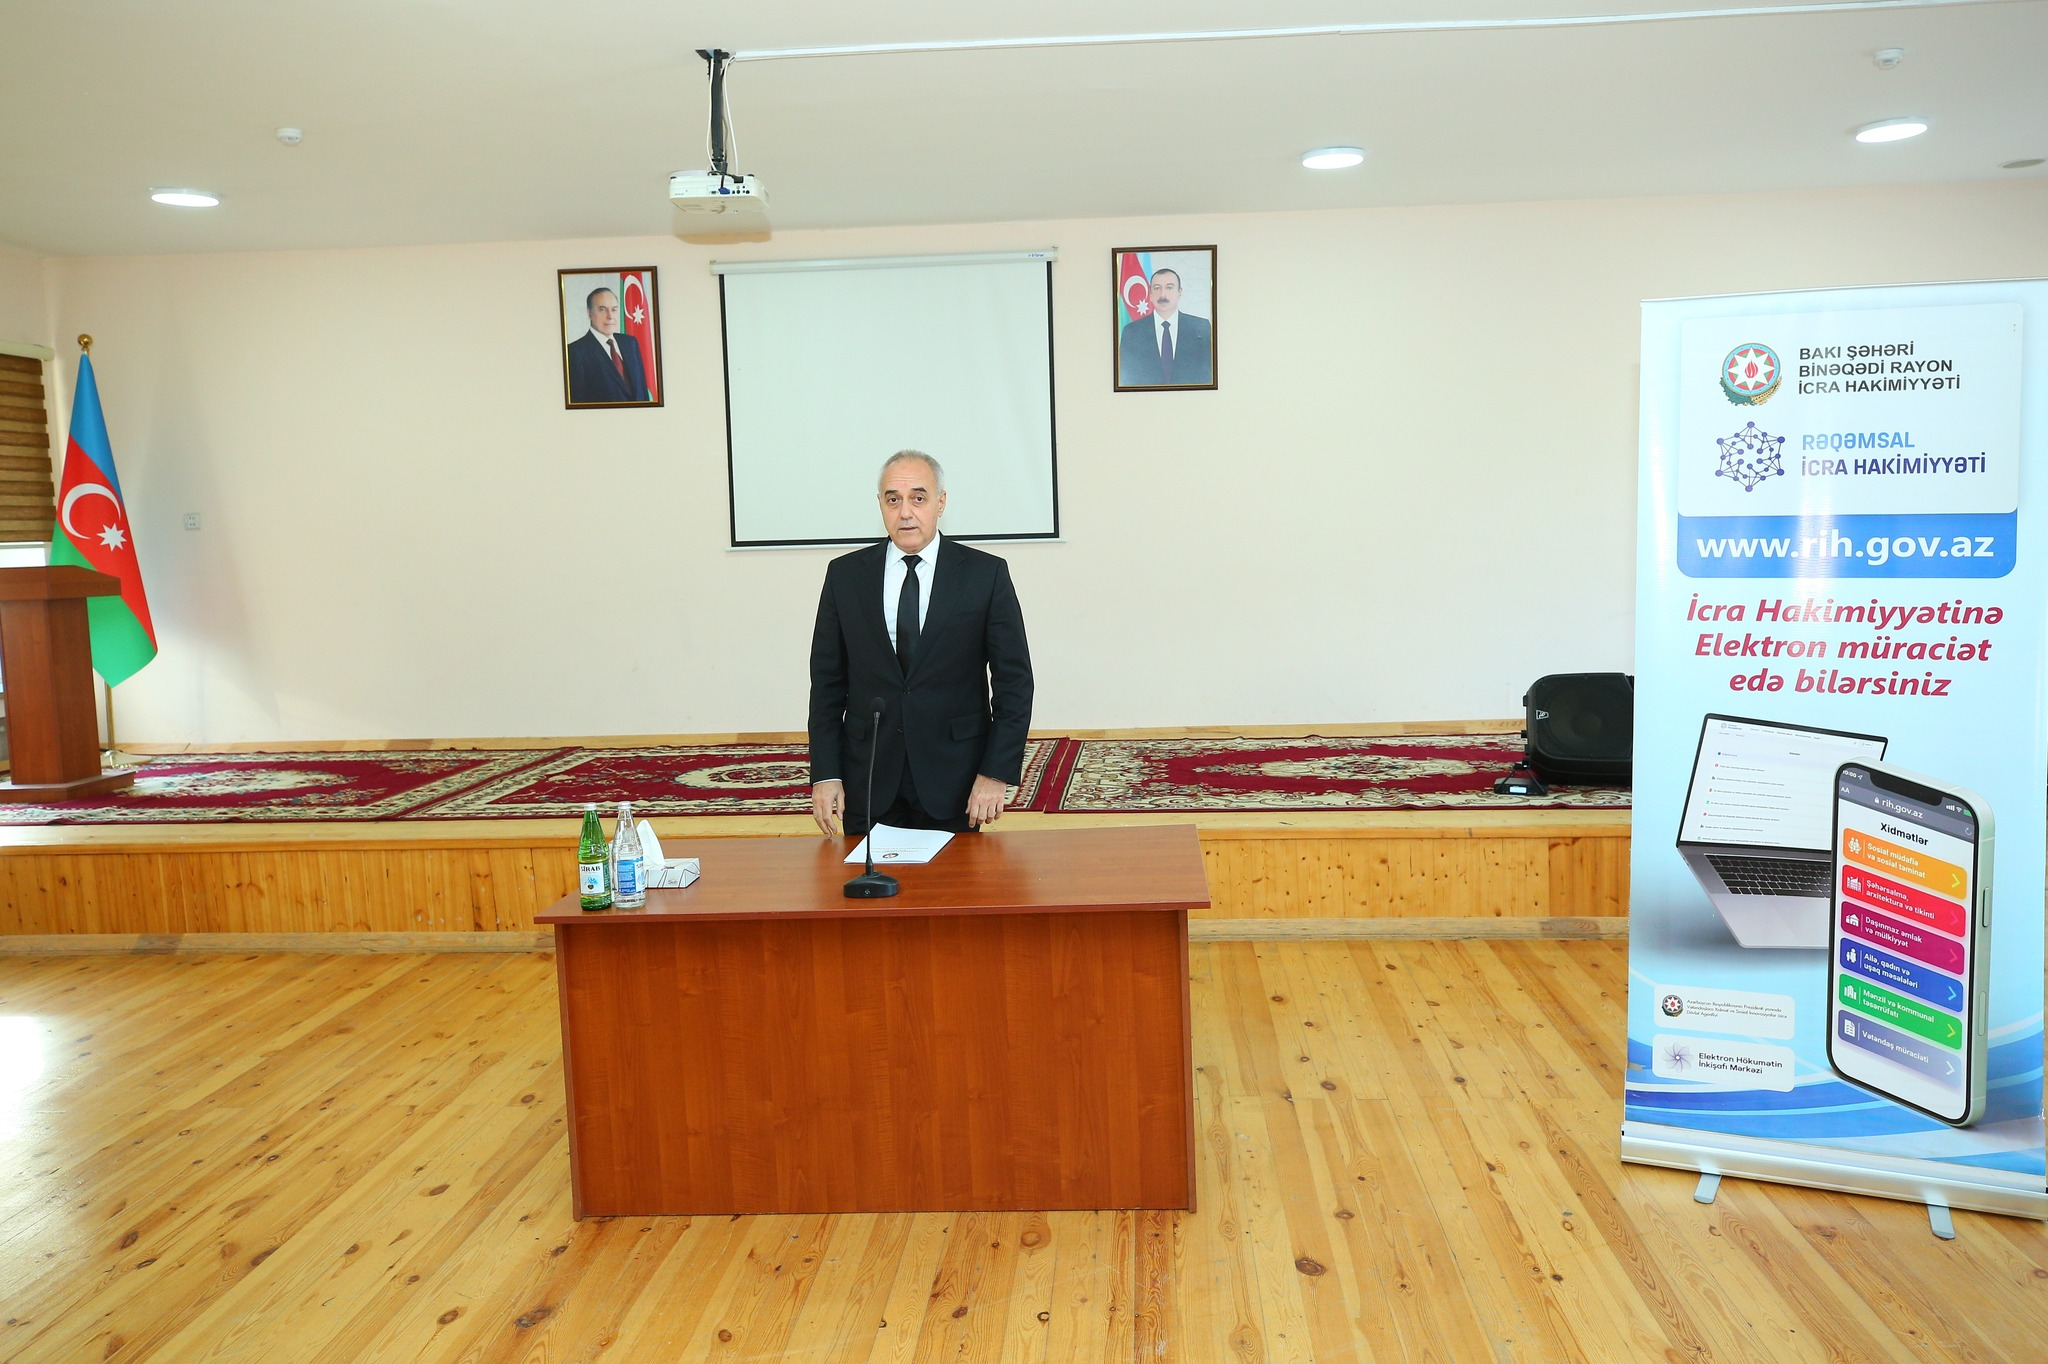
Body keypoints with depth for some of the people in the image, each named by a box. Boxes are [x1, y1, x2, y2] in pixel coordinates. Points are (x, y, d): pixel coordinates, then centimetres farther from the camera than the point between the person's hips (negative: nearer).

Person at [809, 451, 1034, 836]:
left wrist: (996, 774, -8)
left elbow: (1014, 681, -2)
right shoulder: (845, 574, 4)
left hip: (954, 784, -1)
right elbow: (827, 682, 5)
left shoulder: (987, 574, -2)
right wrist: (825, 775, -2)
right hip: (868, 781, 2)